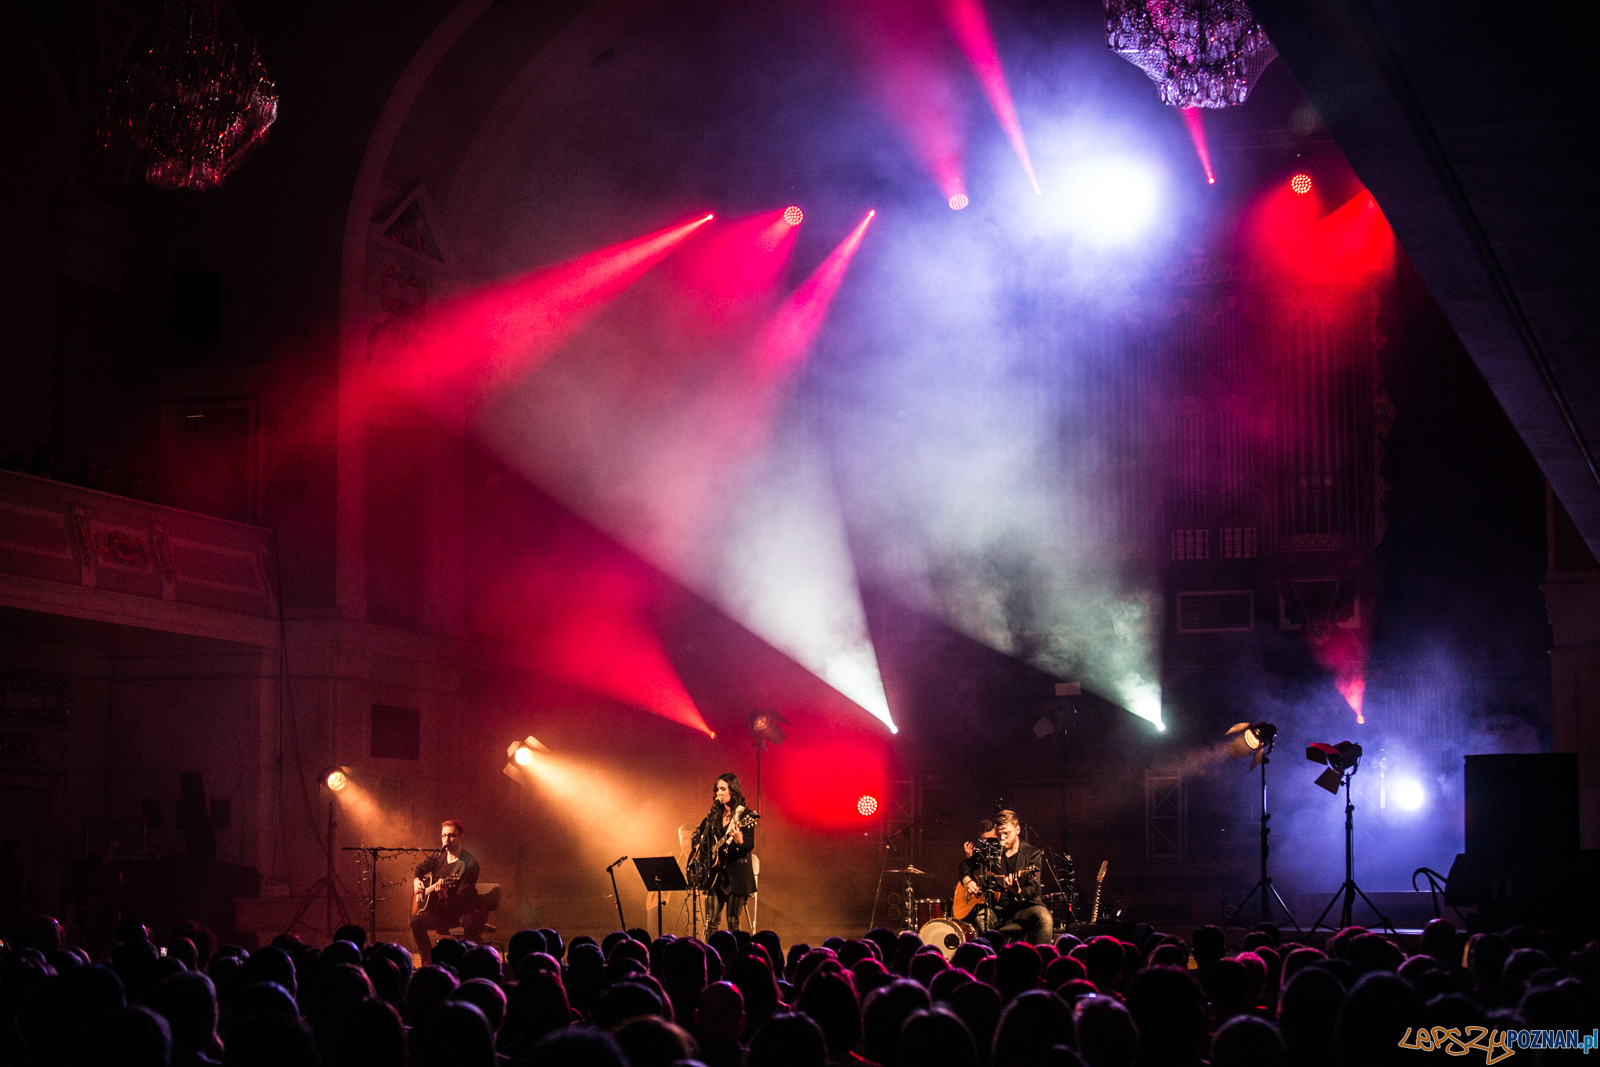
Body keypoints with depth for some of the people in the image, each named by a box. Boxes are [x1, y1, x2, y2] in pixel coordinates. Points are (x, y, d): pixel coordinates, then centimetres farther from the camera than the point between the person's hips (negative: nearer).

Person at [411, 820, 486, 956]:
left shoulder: (469, 864, -15)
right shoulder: (438, 856, 5)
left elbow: (462, 898, -21)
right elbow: (419, 868, 24)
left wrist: (445, 896, -41)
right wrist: (416, 881, 1)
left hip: (462, 911, -5)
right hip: (440, 912, 5)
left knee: (471, 921, -39)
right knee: (416, 921, -20)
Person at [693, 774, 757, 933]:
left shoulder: (745, 816, -8)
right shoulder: (714, 815, 9)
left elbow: (750, 847, -16)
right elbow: (698, 834, 26)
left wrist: (739, 841, -36)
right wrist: (698, 848, 9)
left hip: (736, 873, -5)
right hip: (714, 872, 5)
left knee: (732, 922, -4)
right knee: (711, 921, 2)